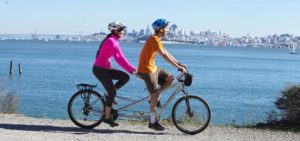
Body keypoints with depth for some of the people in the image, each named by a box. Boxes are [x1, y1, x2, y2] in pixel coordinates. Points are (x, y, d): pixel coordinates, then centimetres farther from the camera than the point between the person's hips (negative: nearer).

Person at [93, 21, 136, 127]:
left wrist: (131, 68, 4)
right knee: (112, 91, -9)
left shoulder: (114, 41, 12)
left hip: (105, 68, 9)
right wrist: (129, 69, -26)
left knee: (125, 77, 1)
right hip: (99, 69, -9)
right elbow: (117, 58, -25)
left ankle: (110, 96, 9)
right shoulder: (111, 41, -18)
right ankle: (107, 117, -1)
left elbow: (121, 57, 11)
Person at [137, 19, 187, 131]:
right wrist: (178, 67, -28)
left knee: (170, 78, 6)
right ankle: (153, 122, 4)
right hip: (146, 70, -9)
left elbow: (166, 53, 16)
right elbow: (164, 56, -27)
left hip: (152, 68, 9)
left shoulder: (157, 40, 12)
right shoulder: (154, 39, -20)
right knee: (155, 94, -5)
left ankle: (154, 97, 13)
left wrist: (179, 63, 10)